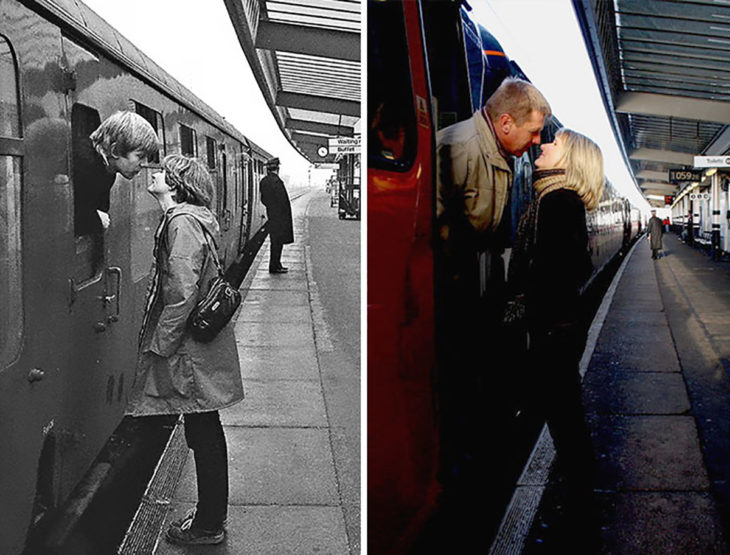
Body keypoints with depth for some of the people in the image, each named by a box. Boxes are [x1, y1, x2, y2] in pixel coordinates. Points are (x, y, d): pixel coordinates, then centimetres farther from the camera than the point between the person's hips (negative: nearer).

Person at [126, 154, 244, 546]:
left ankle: (208, 526, 14)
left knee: (203, 434, 1)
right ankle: (212, 517, 30)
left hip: (193, 350, -10)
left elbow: (183, 293, -23)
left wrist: (159, 345, -16)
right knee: (205, 432, 17)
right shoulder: (190, 219, 13)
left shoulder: (182, 222, -18)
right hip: (200, 344, 10)